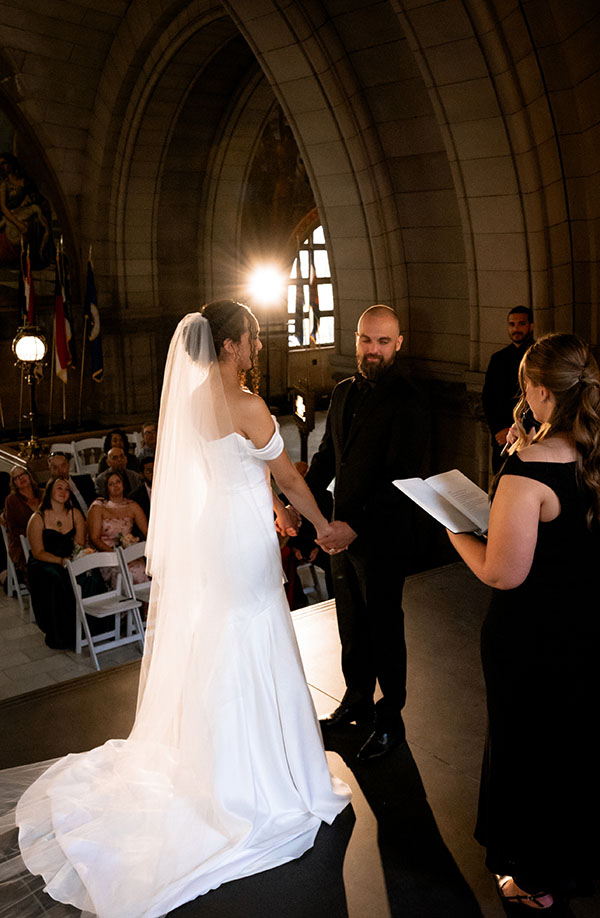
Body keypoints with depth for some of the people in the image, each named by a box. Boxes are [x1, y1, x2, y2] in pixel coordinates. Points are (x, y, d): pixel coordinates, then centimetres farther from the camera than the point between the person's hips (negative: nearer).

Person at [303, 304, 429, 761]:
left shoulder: (407, 402, -17)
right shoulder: (344, 392, 7)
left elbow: (401, 477, -21)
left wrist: (357, 525, -27)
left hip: (383, 535, -7)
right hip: (343, 529, 7)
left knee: (384, 627, 8)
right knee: (351, 624, 20)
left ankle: (390, 719, 27)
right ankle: (357, 701, 40)